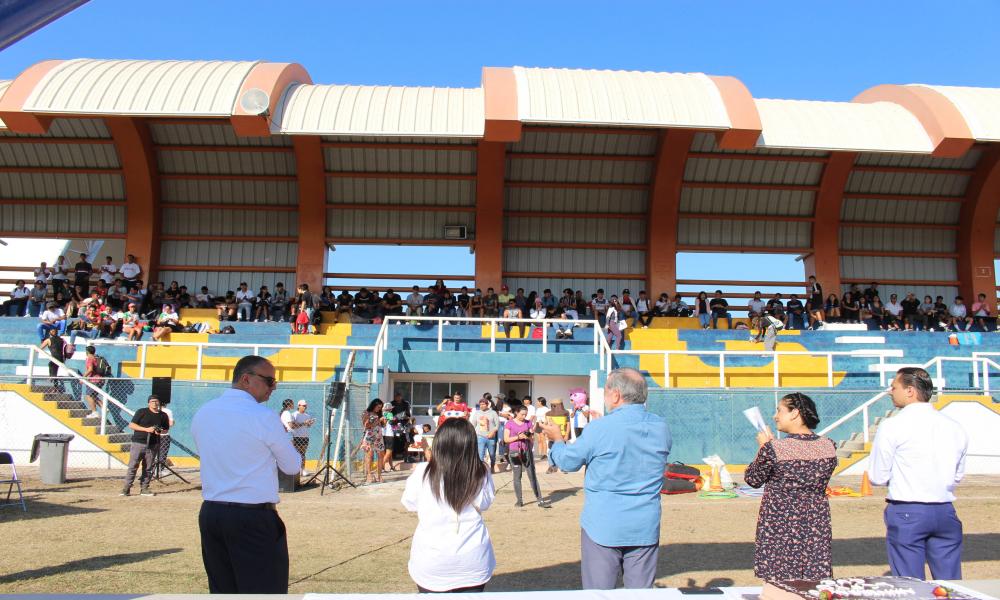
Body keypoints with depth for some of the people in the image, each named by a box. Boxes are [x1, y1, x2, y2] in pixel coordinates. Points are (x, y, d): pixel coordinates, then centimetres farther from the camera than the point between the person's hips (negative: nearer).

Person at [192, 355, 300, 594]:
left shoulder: (202, 413, 6)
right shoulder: (263, 417, -13)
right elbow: (292, 467, -3)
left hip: (210, 514, 7)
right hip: (254, 519, -7)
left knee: (222, 590, 14)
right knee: (265, 590, 1)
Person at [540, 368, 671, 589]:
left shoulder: (600, 428, -16)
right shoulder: (662, 427, -1)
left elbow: (569, 461, -2)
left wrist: (558, 439, 18)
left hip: (603, 527, -4)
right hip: (646, 529, 4)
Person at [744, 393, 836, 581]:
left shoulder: (773, 448, -16)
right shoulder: (828, 447, -1)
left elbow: (753, 480, -2)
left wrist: (763, 447, 9)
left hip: (779, 527, -4)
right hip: (816, 526, 5)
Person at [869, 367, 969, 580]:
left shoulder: (892, 426, -10)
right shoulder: (956, 428, 6)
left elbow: (877, 477, -6)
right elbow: (958, 475, 16)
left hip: (907, 514, -5)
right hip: (946, 512, 5)